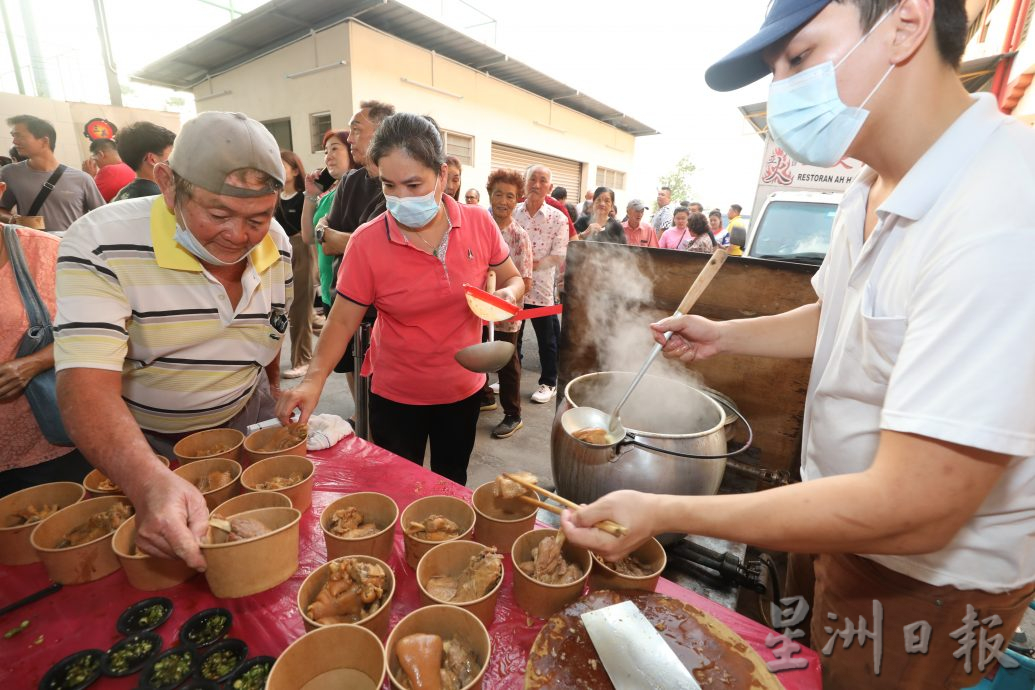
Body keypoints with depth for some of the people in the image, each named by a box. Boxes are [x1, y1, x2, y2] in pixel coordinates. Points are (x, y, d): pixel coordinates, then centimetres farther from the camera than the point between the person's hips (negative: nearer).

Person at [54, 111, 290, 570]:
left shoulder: (277, 246, -12)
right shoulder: (101, 246, -27)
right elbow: (86, 386, -36)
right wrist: (151, 484, -52)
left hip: (247, 421, 4)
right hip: (139, 443, -3)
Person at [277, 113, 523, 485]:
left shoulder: (479, 223, -11)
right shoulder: (367, 242, -16)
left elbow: (512, 279, 3)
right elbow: (342, 320, -10)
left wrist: (509, 294, -19)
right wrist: (315, 378, -23)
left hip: (463, 388, 2)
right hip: (395, 396, -2)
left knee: (452, 488, 23)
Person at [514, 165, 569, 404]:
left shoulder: (558, 219, -4)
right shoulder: (512, 213, 2)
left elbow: (559, 258, -10)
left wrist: (532, 265, -18)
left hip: (541, 287, -2)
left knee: (547, 338, 9)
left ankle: (548, 383, 26)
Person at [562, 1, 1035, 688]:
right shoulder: (873, 194, -2)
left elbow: (912, 511, -33)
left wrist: (666, 513, -29)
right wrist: (724, 336, 1)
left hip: (929, 575, -6)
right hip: (844, 519, 7)